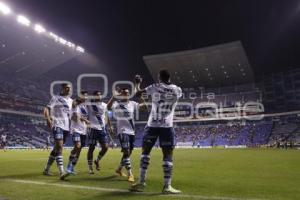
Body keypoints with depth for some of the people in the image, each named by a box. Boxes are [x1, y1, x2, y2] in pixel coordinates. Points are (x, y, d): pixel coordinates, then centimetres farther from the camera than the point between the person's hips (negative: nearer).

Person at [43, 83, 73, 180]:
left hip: (66, 127, 7)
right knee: (59, 147, -18)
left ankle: (46, 169, 29)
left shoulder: (71, 100, 17)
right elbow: (47, 109, -10)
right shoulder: (56, 98, -1)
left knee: (56, 148, 14)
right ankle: (62, 173, -24)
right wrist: (48, 119, -26)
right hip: (57, 125, -7)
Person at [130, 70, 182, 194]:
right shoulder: (177, 90, 4)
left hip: (152, 125, 0)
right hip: (167, 126, 0)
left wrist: (137, 83, 30)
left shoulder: (154, 87, 1)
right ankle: (167, 186, 3)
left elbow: (138, 93, 12)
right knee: (168, 155, 4)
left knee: (145, 151, 11)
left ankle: (141, 182, 12)